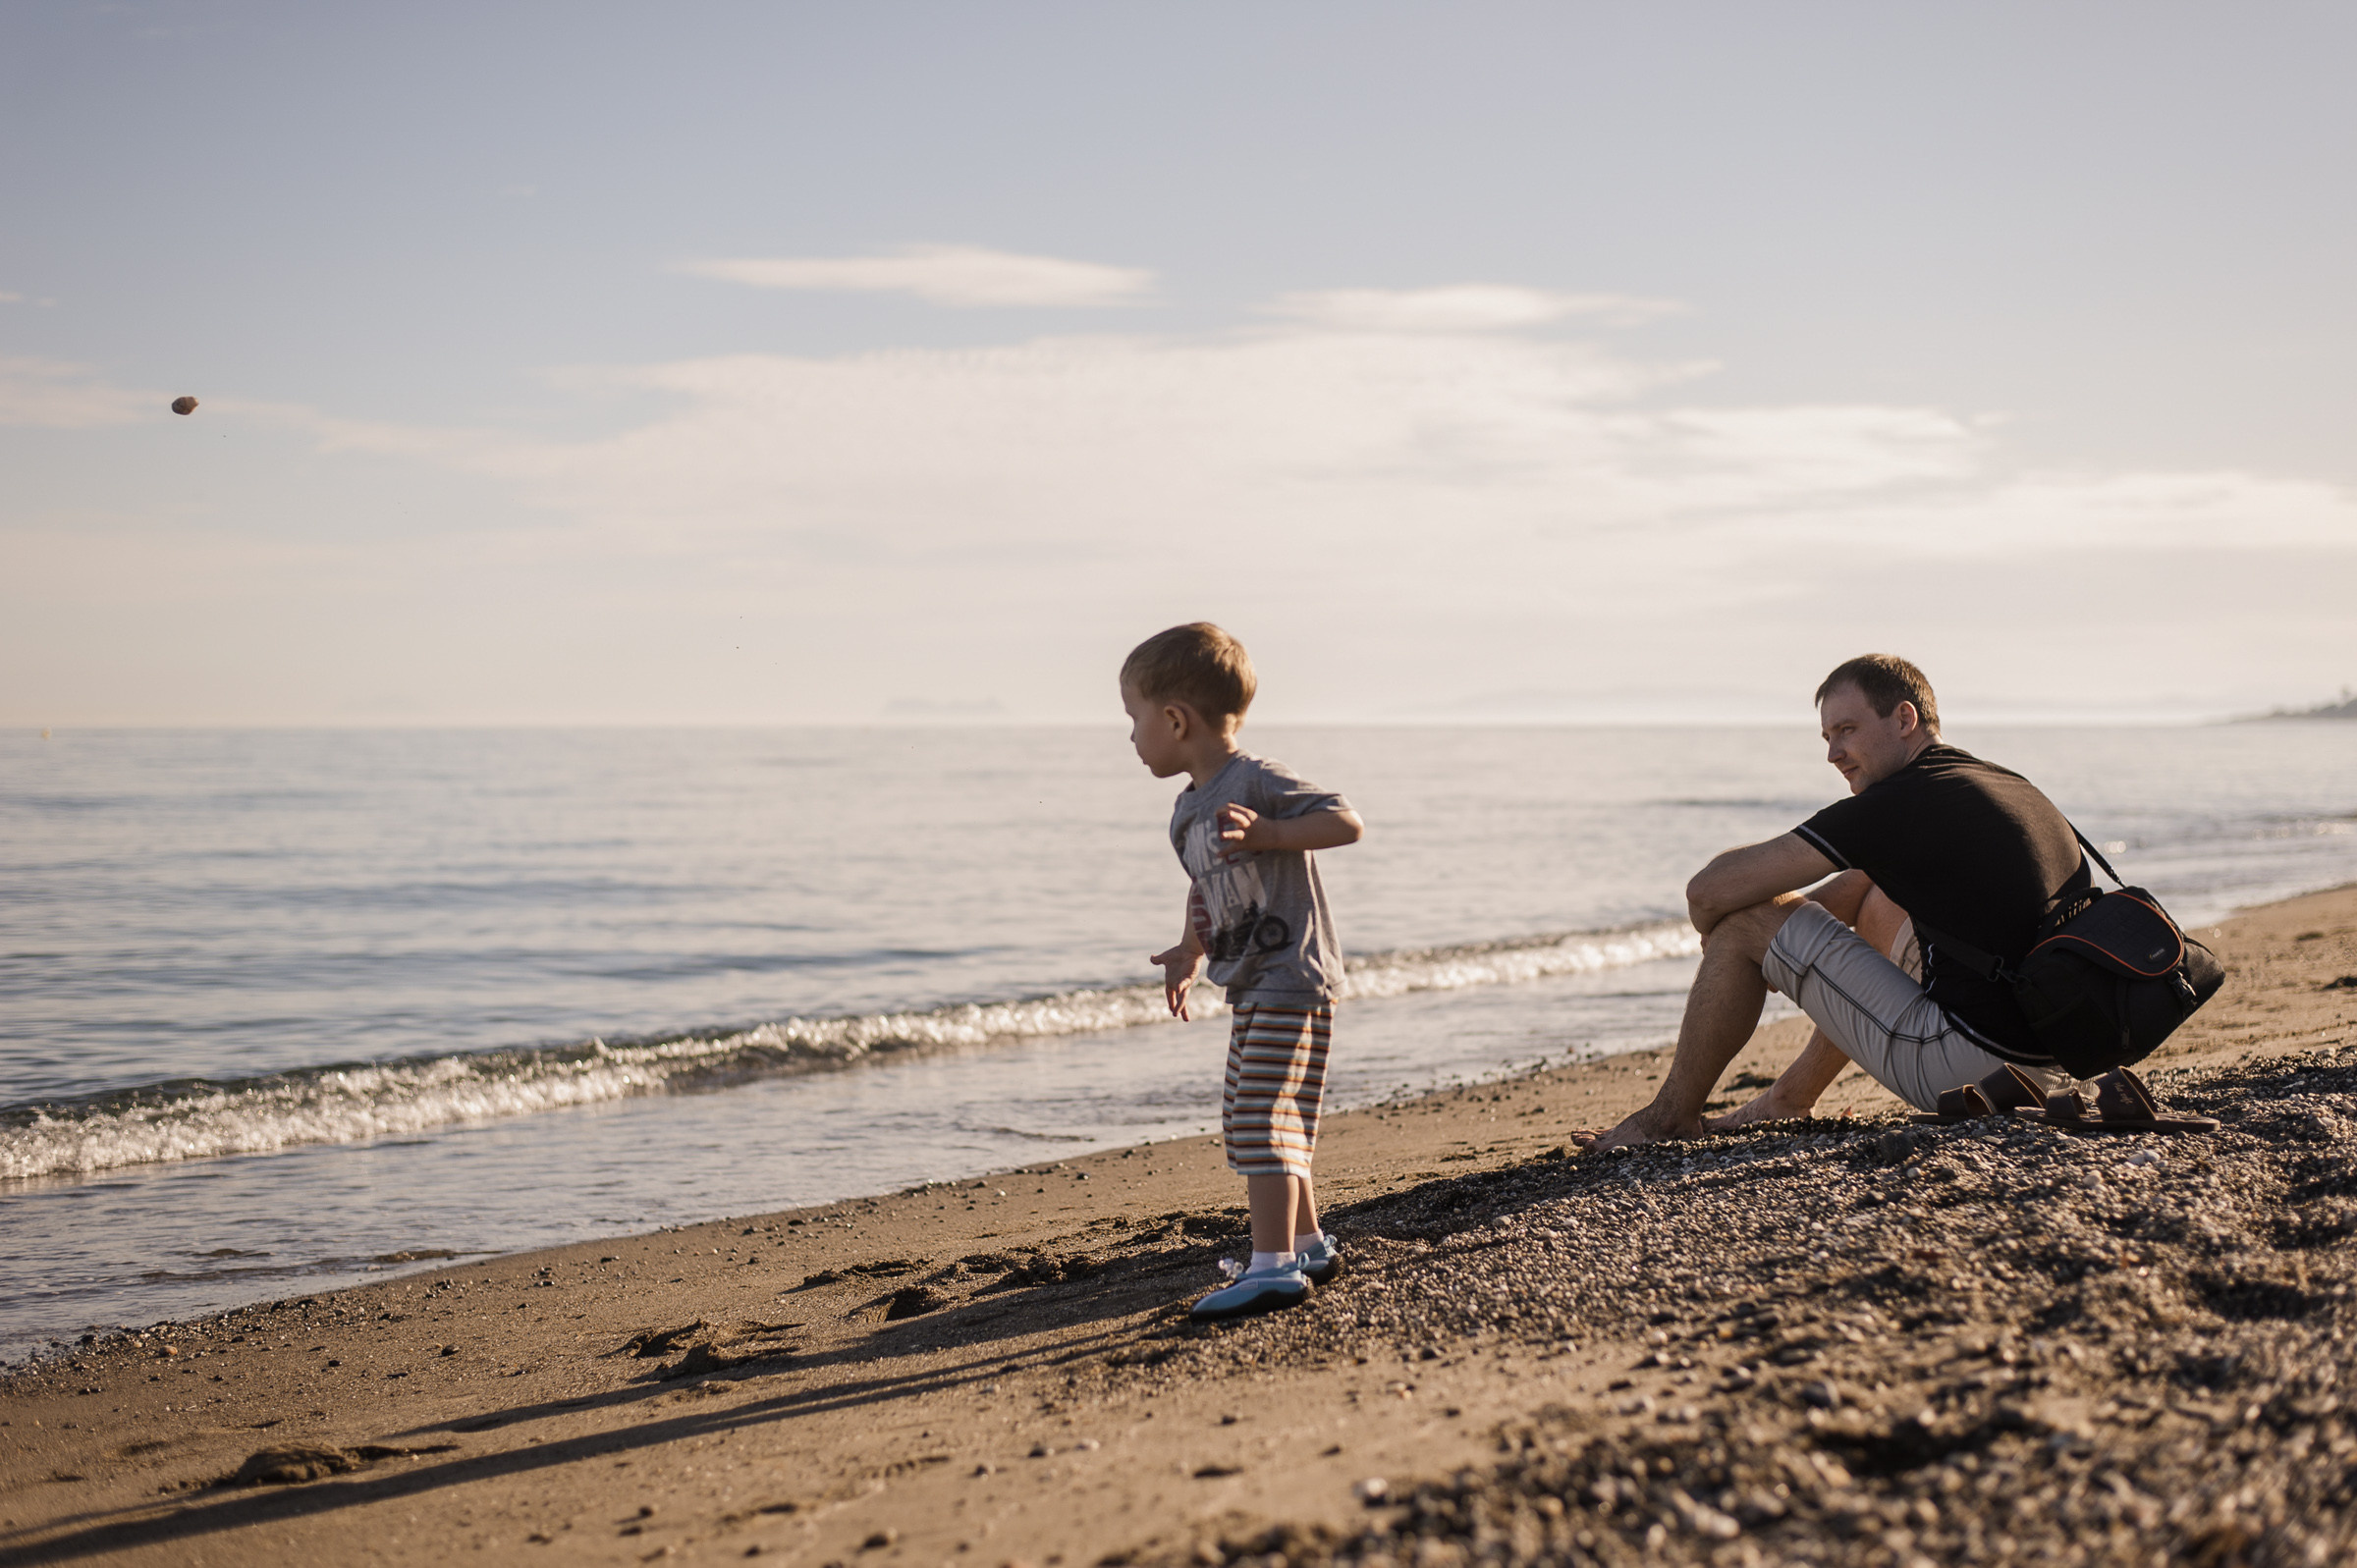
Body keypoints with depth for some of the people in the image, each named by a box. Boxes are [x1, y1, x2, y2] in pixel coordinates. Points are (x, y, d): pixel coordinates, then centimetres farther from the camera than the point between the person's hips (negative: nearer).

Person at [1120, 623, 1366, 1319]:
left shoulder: (1259, 782, -17)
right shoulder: (1188, 810, 11)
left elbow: (1347, 822, -24)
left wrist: (1266, 833, -33)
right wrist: (1191, 950, 18)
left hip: (1292, 981, -10)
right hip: (1253, 987, 10)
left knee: (1261, 1119, -15)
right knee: (1243, 1123, 18)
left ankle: (1274, 1266, -15)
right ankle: (1307, 1243, 31)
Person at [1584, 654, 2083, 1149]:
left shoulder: (1897, 805, -11)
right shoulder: (2011, 786, 16)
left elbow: (1710, 891, -7)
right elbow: (1858, 883, 30)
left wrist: (1715, 932, 15)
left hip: (1968, 1067, -9)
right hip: (2049, 1070, 9)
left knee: (1747, 919, 1)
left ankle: (1672, 1115, 16)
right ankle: (1790, 1097, 37)